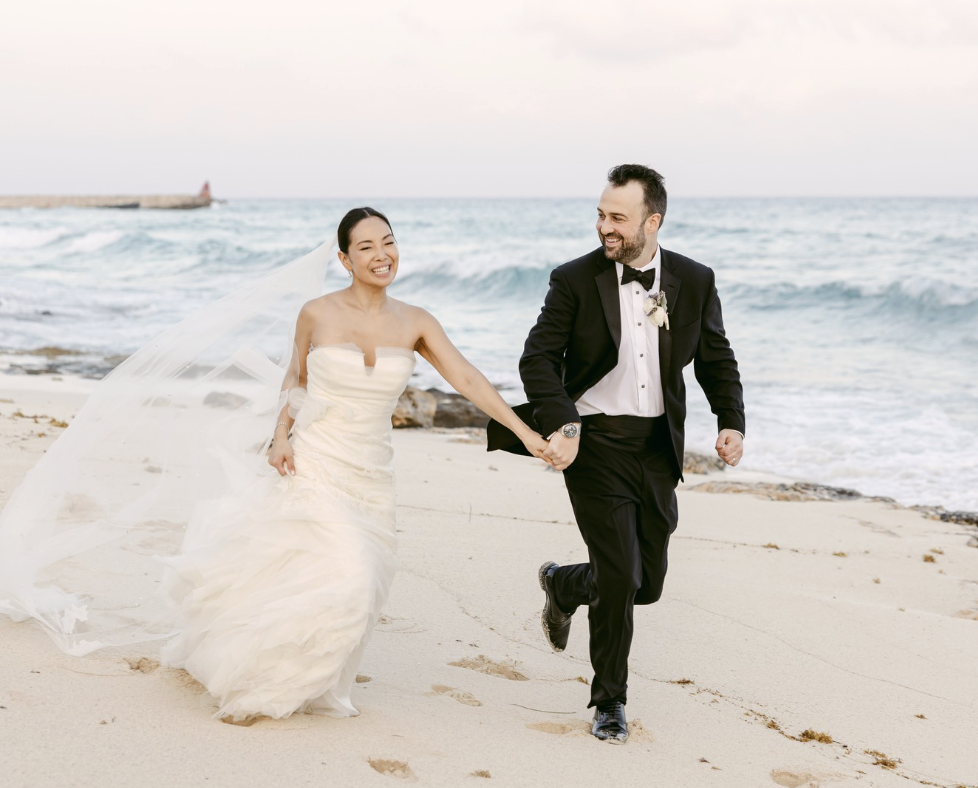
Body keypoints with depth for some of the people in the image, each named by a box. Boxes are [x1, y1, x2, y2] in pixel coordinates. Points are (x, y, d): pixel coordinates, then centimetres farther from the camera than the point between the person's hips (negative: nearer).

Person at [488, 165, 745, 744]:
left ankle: (564, 586, 43)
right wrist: (560, 425, -21)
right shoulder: (576, 280, -7)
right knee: (619, 577, -8)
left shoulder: (695, 281, 0)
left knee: (647, 583, 10)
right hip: (595, 443, -3)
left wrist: (732, 422, -7)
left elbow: (716, 360, 8)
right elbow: (539, 357, -6)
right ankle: (610, 701, 13)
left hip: (659, 448, 4)